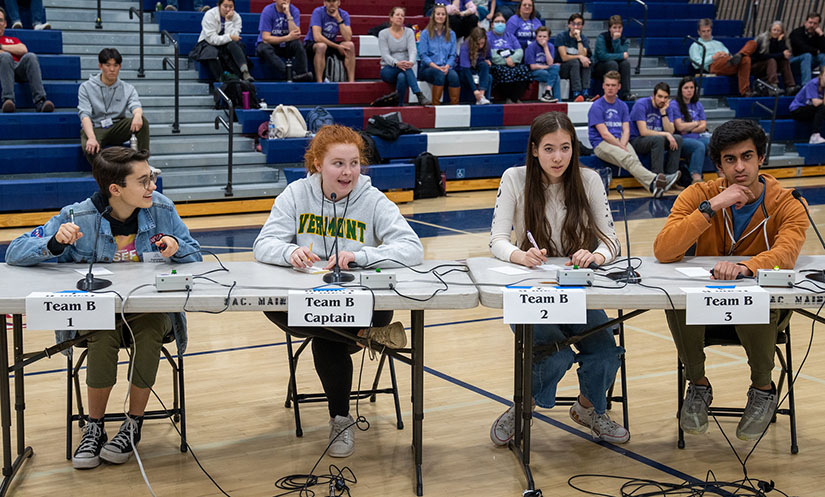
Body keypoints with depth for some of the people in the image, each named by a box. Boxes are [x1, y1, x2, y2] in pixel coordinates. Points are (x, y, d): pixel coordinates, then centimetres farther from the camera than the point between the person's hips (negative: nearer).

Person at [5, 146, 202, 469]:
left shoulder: (161, 209, -3)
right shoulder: (78, 217, -10)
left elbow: (195, 255, 8)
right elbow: (14, 254, -8)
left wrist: (177, 247, -16)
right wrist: (56, 243, -28)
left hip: (151, 307, 1)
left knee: (149, 331, -32)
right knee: (104, 333, -34)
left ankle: (134, 424, -12)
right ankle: (94, 428, -13)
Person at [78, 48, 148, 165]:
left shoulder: (127, 89, 8)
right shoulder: (86, 88, 0)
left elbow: (135, 105, -12)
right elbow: (84, 114, -12)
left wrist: (137, 114, -41)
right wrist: (92, 138, -32)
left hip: (117, 129, 3)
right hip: (94, 128, -3)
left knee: (142, 121, -26)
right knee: (90, 149, -38)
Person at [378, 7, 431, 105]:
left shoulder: (409, 32, 7)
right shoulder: (383, 34, 1)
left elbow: (413, 50, -9)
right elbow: (385, 55, -11)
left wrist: (411, 62, -34)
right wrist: (397, 63, -34)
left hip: (405, 69, 2)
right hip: (388, 70, -2)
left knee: (402, 77, -37)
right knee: (404, 68, -37)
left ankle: (399, 106, -37)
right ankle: (420, 96, -48)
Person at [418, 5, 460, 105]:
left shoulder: (451, 34, 16)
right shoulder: (425, 33, 6)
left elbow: (453, 55, 10)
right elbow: (423, 55, -2)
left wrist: (447, 66, -11)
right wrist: (436, 67, -16)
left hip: (446, 68, 2)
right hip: (428, 68, -2)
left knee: (454, 75, -33)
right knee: (439, 74, -37)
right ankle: (435, 105, -34)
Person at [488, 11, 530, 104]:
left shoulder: (510, 36, 27)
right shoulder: (488, 37, 11)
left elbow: (520, 51, 13)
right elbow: (491, 55, -5)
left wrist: (512, 59, -8)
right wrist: (505, 61, -12)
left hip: (513, 64, 4)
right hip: (497, 66, -4)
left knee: (524, 69, -28)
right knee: (505, 72, -38)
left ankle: (513, 98, -26)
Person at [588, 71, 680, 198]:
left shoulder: (622, 106, 18)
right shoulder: (597, 107, -1)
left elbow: (626, 130, 10)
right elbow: (604, 134, -8)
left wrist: (622, 145, -11)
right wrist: (622, 148, -13)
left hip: (620, 141, 5)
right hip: (601, 144, -5)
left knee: (634, 159, -28)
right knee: (627, 158, -33)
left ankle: (653, 186, -51)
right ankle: (655, 180, -53)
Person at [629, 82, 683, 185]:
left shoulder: (667, 108, 4)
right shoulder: (641, 104, -15)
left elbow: (671, 131, -6)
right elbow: (643, 131, -22)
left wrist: (663, 112, -15)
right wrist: (666, 134, -21)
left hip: (656, 140, 7)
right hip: (635, 140, -6)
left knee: (678, 138, -16)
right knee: (658, 139, -34)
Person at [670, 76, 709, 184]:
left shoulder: (698, 105, 20)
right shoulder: (674, 105, 2)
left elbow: (703, 126, 11)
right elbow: (680, 127, -7)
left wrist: (688, 129, -5)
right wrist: (696, 123, 6)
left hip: (698, 137, 5)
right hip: (682, 140, -5)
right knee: (699, 146, -36)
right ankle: (696, 178, -46)